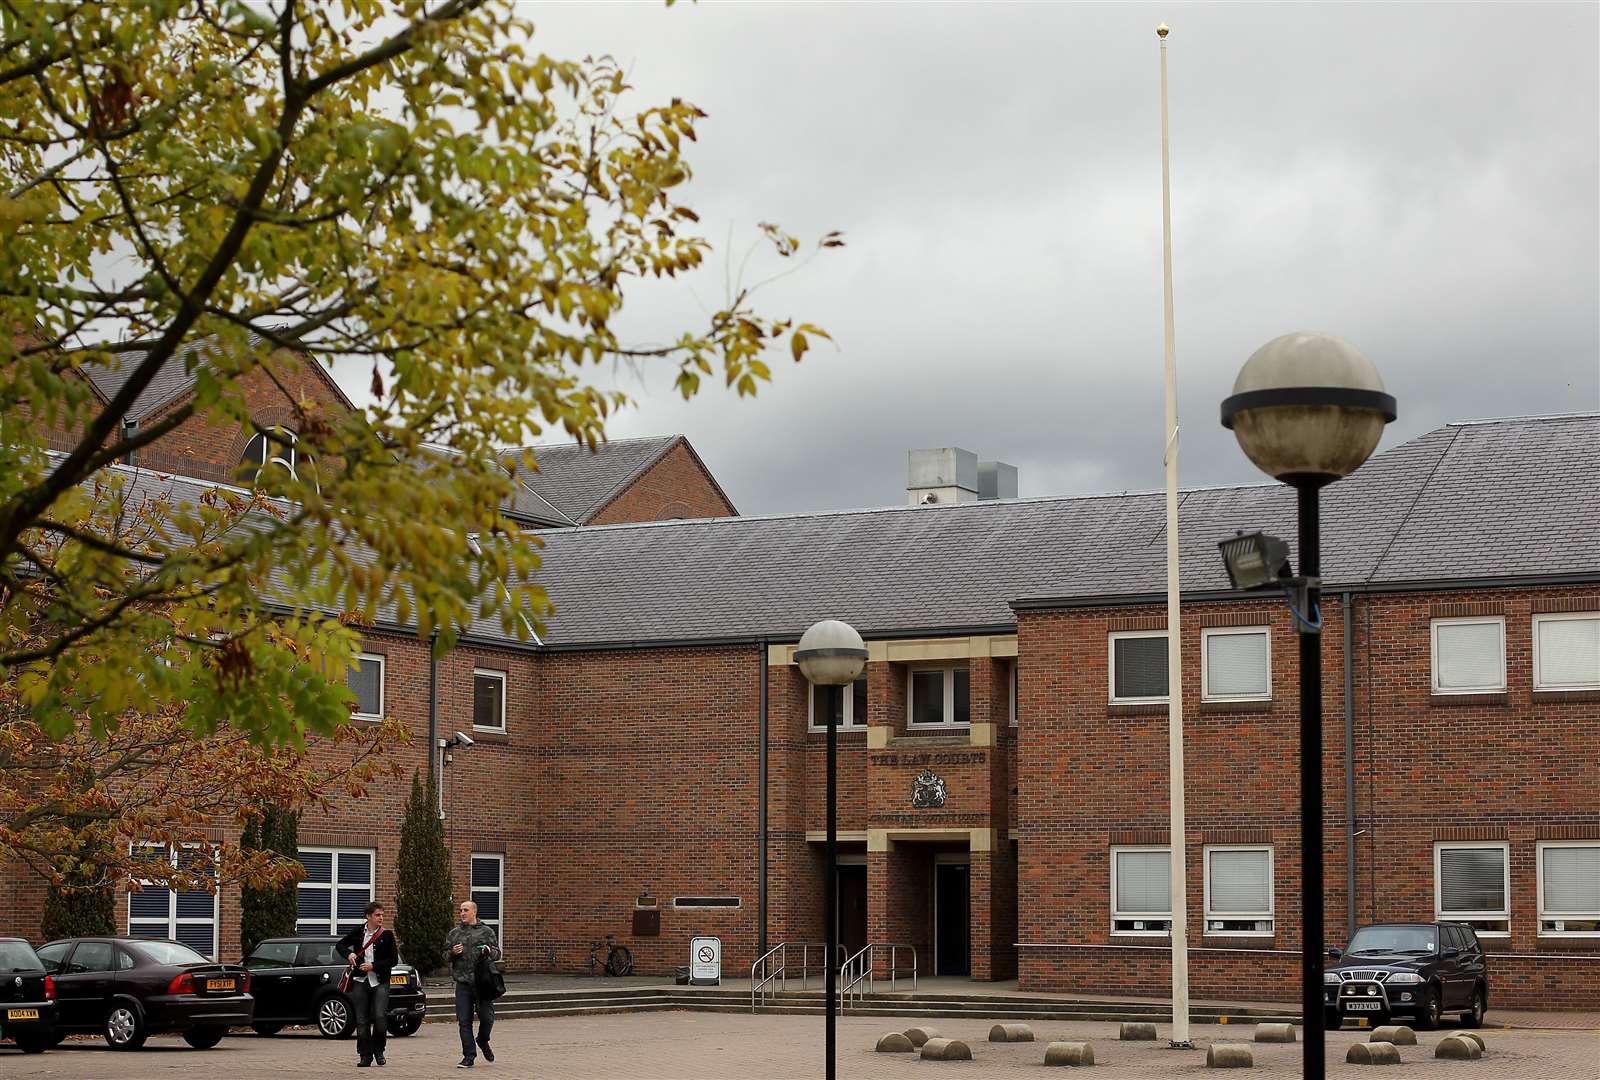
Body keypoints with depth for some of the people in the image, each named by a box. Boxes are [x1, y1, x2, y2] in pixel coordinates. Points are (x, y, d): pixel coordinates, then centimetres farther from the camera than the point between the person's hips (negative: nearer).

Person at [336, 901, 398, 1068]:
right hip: (360, 981, 2)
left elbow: (394, 960, -3)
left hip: (380, 982, -2)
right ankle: (365, 1056, 10)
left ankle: (378, 1050, 9)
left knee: (380, 1017, -14)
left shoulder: (387, 935, -1)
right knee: (362, 1021, 2)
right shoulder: (358, 933, 5)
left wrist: (373, 966, -12)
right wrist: (348, 953, -3)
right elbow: (340, 945, 18)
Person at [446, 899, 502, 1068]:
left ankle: (483, 1041, 29)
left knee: (487, 1017, -2)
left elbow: (497, 953, 8)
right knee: (464, 1021, -2)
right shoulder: (454, 933, 13)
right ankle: (469, 1056, 5)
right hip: (463, 984, 1)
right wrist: (452, 953, -5)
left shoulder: (486, 932, 7)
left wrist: (489, 950, -14)